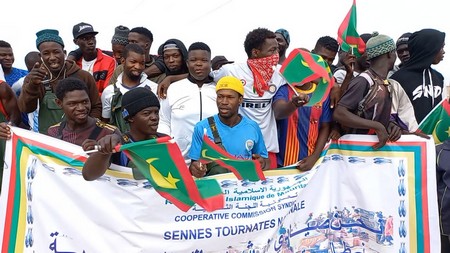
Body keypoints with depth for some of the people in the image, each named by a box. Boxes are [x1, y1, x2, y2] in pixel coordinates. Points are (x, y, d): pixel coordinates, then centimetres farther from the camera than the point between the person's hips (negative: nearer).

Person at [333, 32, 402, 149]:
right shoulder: (363, 81, -17)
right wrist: (378, 127, -25)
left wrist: (391, 125, -5)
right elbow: (339, 113, -26)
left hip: (378, 146, 8)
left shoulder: (385, 83, 10)